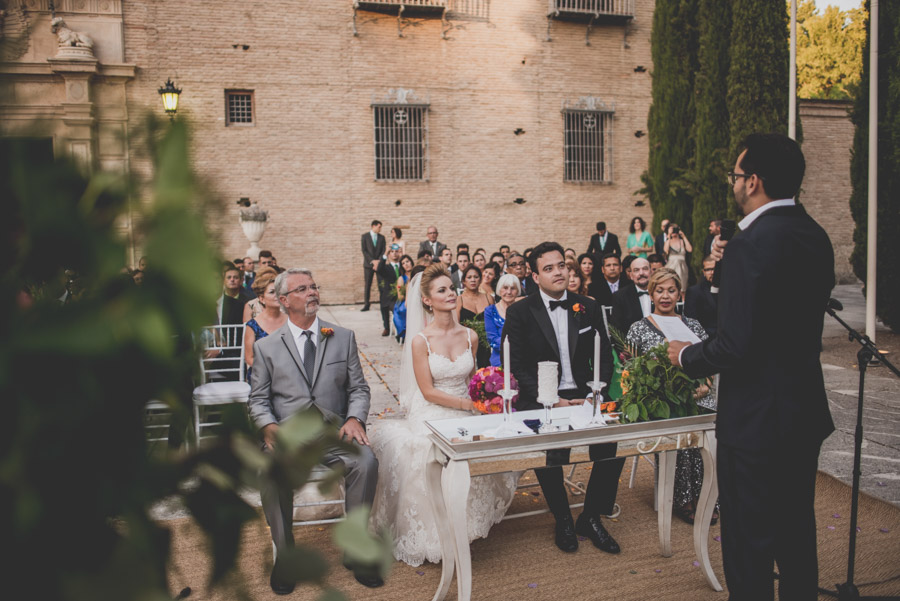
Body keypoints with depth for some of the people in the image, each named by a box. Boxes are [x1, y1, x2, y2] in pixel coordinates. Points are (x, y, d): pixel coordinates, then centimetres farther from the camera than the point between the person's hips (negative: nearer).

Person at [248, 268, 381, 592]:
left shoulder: (344, 337, 13)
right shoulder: (266, 347, 11)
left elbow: (358, 388, 11)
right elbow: (258, 399, 9)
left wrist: (355, 418, -9)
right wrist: (269, 426, -13)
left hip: (334, 430, 1)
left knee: (366, 462, -29)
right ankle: (285, 556, -9)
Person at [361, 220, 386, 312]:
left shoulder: (381, 237, 11)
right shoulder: (365, 236, 3)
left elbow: (383, 250, 7)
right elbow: (364, 251, -3)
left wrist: (379, 261, -9)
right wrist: (372, 261, -11)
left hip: (379, 263, 2)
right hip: (368, 264, -2)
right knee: (367, 284, -2)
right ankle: (366, 304, 3)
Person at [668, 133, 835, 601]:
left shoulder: (750, 245, -23)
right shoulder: (815, 236, 5)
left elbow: (736, 344, -25)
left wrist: (686, 356, -7)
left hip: (756, 421, -9)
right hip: (807, 414, 9)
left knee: (748, 548, 7)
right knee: (797, 534, 24)